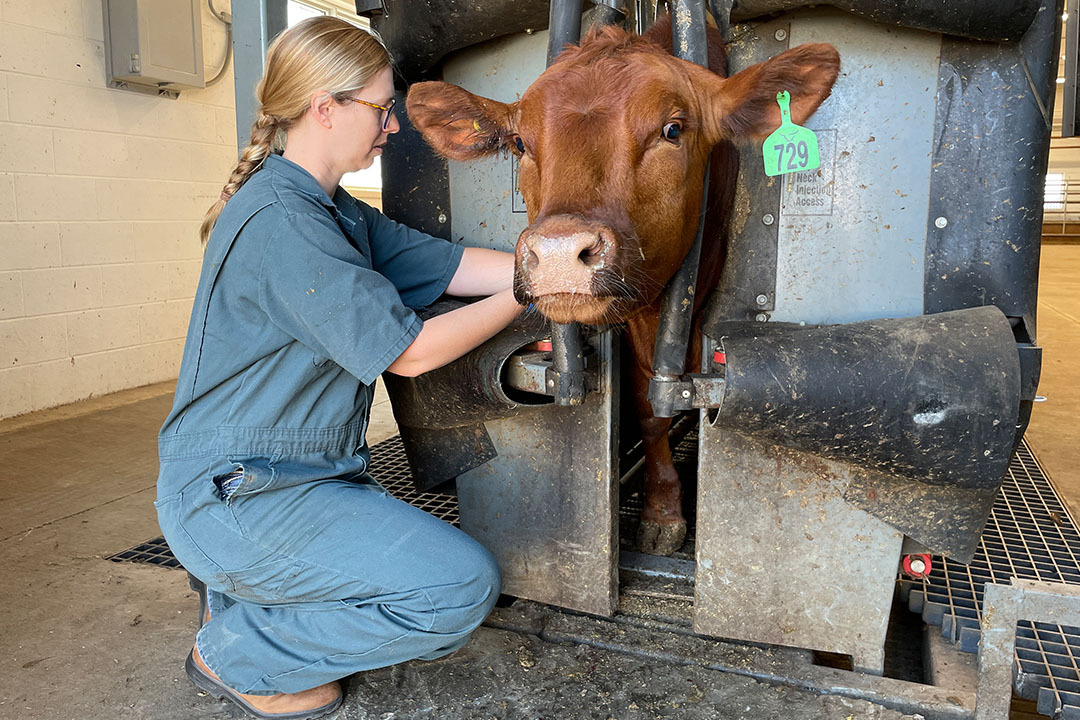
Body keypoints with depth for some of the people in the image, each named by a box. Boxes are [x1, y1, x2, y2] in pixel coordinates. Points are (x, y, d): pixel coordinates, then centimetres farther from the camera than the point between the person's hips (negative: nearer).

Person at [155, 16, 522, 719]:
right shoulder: (278, 220, -22)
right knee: (462, 587, -14)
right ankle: (237, 655, 2)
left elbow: (452, 265, 4)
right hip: (231, 496, -10)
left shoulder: (336, 213, 10)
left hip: (289, 476, 10)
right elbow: (408, 350, -21)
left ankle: (240, 593, 20)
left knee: (436, 554, 19)